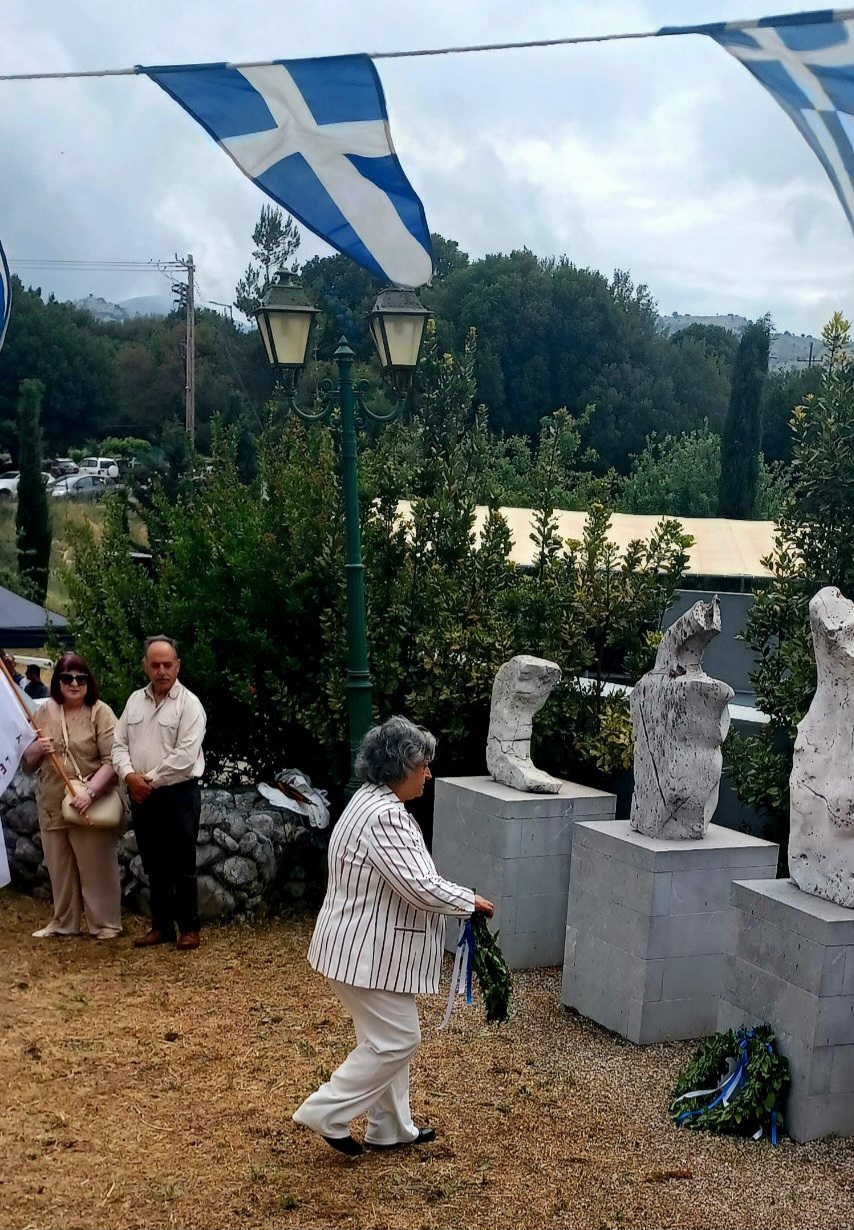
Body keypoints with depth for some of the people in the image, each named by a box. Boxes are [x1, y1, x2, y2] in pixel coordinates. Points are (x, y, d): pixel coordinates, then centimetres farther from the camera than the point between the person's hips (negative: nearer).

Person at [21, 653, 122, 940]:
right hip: (52, 805, 5)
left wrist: (90, 792, -26)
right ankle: (63, 922, 30)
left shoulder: (100, 712, -9)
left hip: (90, 806, -5)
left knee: (96, 867, 4)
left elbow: (113, 760, -16)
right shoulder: (45, 711, 6)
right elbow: (27, 763, 12)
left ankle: (105, 923, 15)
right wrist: (37, 749, -10)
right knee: (60, 868, 16)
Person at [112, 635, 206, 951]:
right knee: (154, 866, 14)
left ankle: (189, 927, 13)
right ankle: (161, 925, 24)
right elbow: (119, 744, 8)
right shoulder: (135, 700, 9)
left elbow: (184, 756, -17)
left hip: (178, 795, -6)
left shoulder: (189, 704, -10)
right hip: (140, 796, 6)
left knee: (182, 866, 2)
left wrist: (150, 781, -14)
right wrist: (129, 775, -11)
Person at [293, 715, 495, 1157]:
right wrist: (472, 900, -12)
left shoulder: (373, 802, 9)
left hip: (370, 947, 11)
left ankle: (391, 1127, 30)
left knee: (389, 1038, 19)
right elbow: (420, 887, -27)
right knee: (396, 1041, -1)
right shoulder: (384, 817, -26)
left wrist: (458, 899, 16)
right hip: (367, 953, -11)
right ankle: (326, 1112, 8)